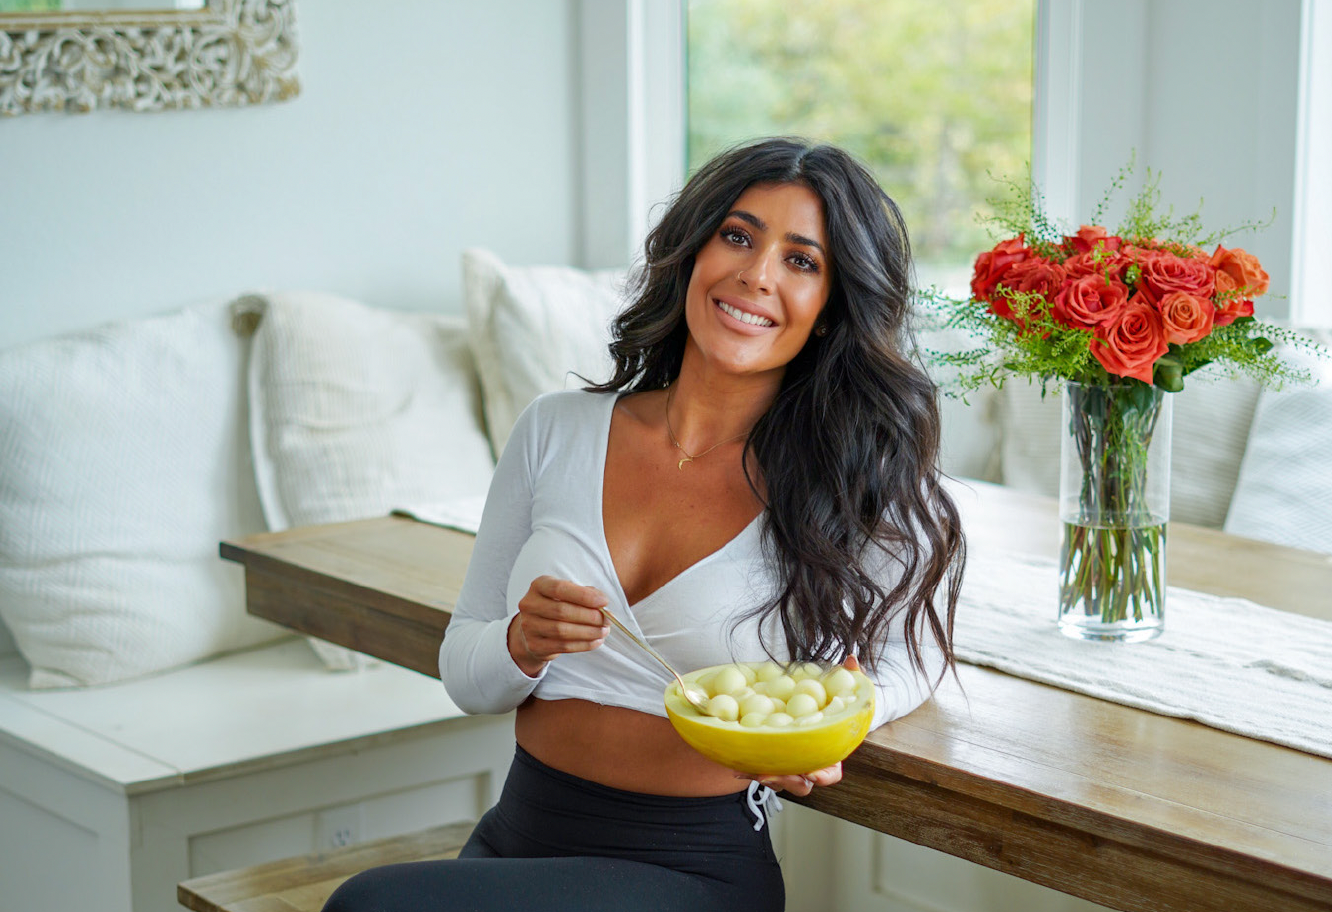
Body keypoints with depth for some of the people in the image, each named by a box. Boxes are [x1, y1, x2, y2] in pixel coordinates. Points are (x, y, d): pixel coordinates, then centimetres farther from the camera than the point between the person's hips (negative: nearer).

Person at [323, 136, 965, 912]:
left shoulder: (851, 479, -6)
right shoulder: (556, 431, 5)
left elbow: (912, 656, 10)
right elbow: (464, 676, 10)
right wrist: (525, 644, -14)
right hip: (516, 838, 4)